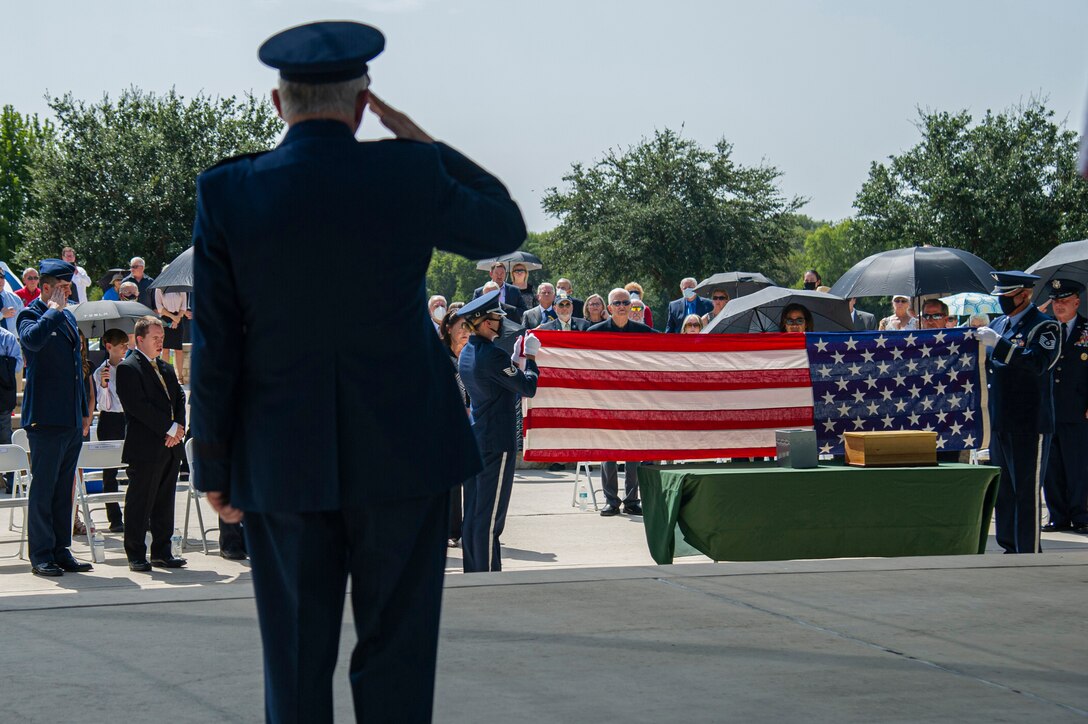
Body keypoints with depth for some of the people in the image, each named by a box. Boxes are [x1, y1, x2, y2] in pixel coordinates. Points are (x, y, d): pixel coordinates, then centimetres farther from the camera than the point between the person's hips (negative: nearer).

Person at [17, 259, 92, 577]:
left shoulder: (68, 317, 18)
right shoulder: (31, 315, -5)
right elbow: (33, 339, -31)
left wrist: (84, 411, 19)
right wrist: (53, 309, -18)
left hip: (72, 420, 8)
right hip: (46, 418, -7)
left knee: (64, 489, 11)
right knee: (44, 488, -3)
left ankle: (61, 551, 16)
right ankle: (41, 555, 1)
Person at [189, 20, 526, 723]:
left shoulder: (226, 192, -6)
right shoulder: (410, 174, -8)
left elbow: (214, 349, -3)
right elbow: (505, 227, 12)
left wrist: (214, 467, 7)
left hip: (282, 466, 1)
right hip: (403, 455, -1)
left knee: (296, 661, 10)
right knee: (395, 653, 6)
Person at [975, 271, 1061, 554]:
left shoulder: (1045, 326, -7)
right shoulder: (999, 324, 15)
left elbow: (1037, 363, -22)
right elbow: (988, 365, 21)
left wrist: (999, 343, -25)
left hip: (1029, 424, -7)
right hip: (1000, 422, 8)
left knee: (1027, 491, -5)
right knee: (1003, 490, 12)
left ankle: (1029, 553, -1)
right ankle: (1009, 547, 20)